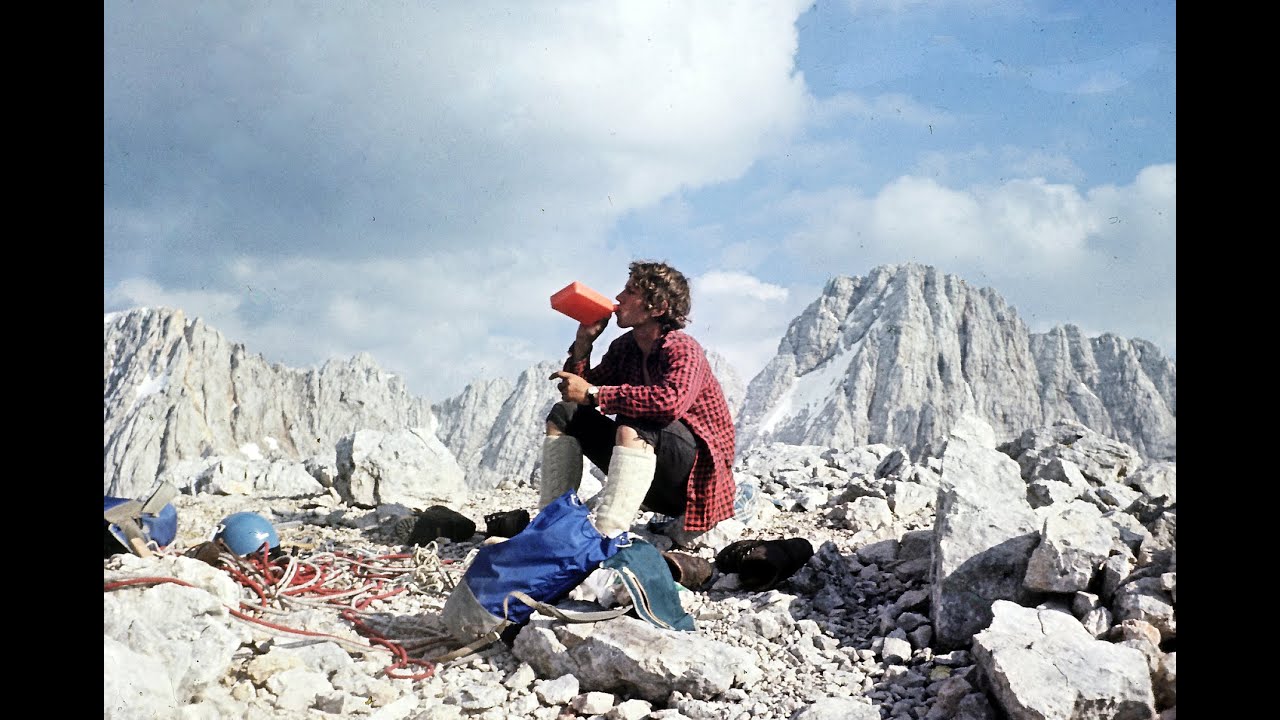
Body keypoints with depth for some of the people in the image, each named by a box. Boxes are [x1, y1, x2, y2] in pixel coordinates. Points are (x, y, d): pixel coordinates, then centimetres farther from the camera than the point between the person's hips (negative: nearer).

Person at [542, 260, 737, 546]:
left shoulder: (683, 349, -18)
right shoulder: (624, 346, 6)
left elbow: (671, 401, -40)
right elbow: (577, 391, 6)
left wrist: (592, 394, -34)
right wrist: (584, 340, -7)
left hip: (693, 476, -8)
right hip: (644, 476, 8)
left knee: (633, 424, -36)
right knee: (563, 415, 1)